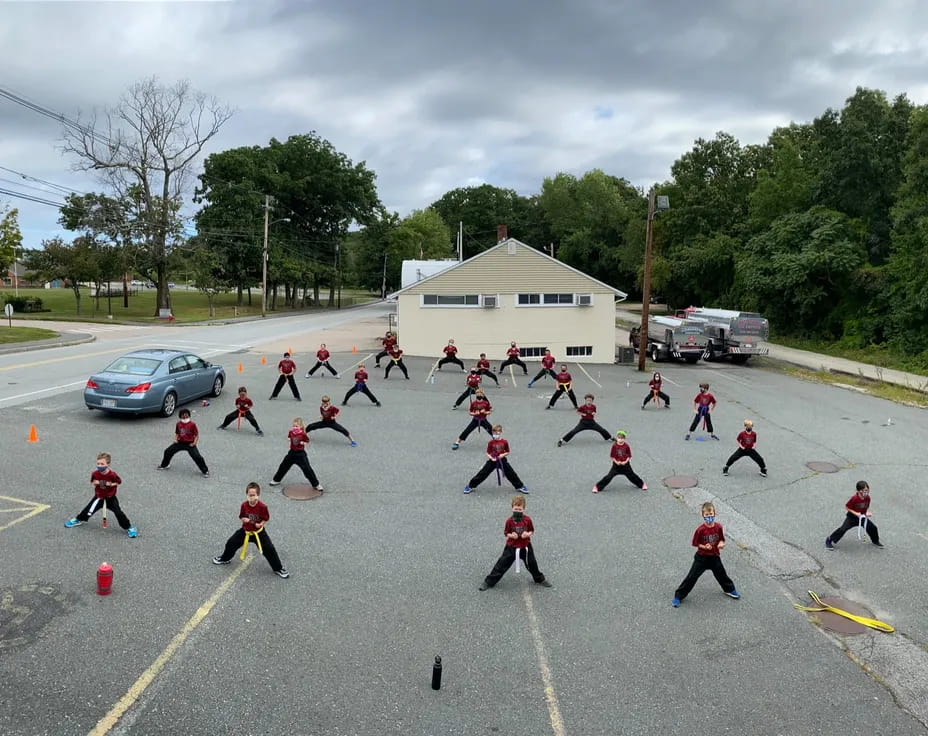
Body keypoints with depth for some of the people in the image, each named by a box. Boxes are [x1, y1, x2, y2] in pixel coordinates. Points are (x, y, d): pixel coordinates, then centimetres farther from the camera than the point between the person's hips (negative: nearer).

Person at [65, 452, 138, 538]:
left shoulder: (112, 474, -23)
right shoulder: (95, 473, -13)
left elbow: (119, 481, -8)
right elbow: (92, 481, 5)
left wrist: (112, 484, -25)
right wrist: (94, 483, -18)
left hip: (110, 497, -3)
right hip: (99, 496, 3)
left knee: (118, 512, -11)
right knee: (89, 510, 9)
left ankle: (129, 527, 0)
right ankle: (78, 520, 40)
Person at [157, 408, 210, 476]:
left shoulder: (192, 424, -12)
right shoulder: (178, 424, 2)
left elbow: (196, 434, -9)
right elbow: (177, 433, 16)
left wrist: (194, 443, -19)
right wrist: (175, 439, -3)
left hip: (190, 444, -5)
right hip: (180, 443, 5)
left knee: (197, 457, -17)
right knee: (168, 451, 6)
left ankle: (205, 471, -2)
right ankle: (164, 465, 33)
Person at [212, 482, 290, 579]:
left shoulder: (262, 506, -24)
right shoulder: (244, 505, -14)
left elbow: (266, 518, -10)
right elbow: (241, 516, 1)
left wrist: (261, 524, -28)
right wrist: (244, 519, -22)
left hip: (259, 532, -4)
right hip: (245, 531, 4)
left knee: (269, 549, -11)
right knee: (231, 543, 10)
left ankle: (278, 569, 5)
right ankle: (225, 559, 42)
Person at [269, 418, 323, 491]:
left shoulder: (303, 434, -16)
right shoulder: (291, 432, -5)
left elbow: (307, 442, -3)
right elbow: (288, 439, 11)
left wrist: (303, 443, -22)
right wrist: (288, 439, -11)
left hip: (301, 453, -4)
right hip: (292, 452, 4)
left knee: (307, 469, -6)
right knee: (283, 466, 14)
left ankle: (316, 485, 5)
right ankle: (276, 480, 38)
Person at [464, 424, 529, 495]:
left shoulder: (504, 442, -7)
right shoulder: (491, 442, -10)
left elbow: (507, 452, 3)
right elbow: (488, 453, -5)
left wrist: (503, 455, -17)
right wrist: (491, 458, -23)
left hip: (502, 460, 1)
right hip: (492, 461, -1)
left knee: (511, 473, 2)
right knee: (483, 473, -2)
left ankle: (520, 486, 21)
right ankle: (470, 486, 9)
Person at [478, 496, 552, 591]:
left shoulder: (527, 519, -12)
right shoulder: (509, 521, -15)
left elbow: (532, 531, 1)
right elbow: (505, 533, -4)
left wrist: (528, 534, -20)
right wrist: (511, 535, -24)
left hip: (525, 546, 1)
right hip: (512, 547, -1)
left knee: (532, 563, 15)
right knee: (502, 564, -1)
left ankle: (540, 579, 42)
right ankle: (489, 582, 8)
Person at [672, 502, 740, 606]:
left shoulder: (718, 527, -11)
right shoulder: (701, 529, -21)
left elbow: (721, 539, 4)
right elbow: (695, 543, -11)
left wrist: (721, 544, -18)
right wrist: (704, 547, -27)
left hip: (715, 556, 3)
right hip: (702, 557, -3)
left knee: (721, 574, 21)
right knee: (692, 577, -2)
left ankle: (730, 590, 50)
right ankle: (678, 596, 8)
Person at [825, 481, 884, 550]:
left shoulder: (868, 498, -11)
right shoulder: (854, 498, -27)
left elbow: (867, 507, 8)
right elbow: (847, 507, -18)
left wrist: (867, 512, -13)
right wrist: (855, 513, -26)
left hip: (863, 517, 5)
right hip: (852, 517, -5)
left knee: (873, 528, 3)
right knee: (843, 528, -18)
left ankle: (875, 541, 34)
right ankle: (829, 540, -7)